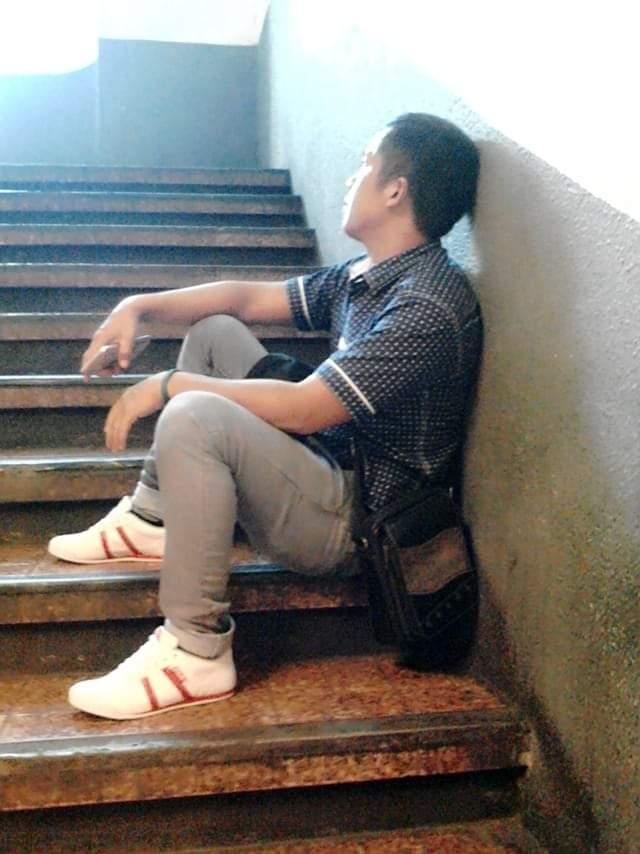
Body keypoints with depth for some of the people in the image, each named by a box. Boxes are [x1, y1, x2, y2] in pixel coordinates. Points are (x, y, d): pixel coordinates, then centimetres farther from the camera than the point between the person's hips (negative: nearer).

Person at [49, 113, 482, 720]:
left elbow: (303, 410, -26)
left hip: (355, 523, -10)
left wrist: (169, 385, -17)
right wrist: (141, 306, 2)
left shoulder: (425, 305, -22)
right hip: (331, 469, 10)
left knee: (193, 416, -32)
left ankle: (197, 654, -22)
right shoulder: (368, 276, 7)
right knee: (214, 329, 16)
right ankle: (152, 521, 12)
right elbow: (251, 297, 15)